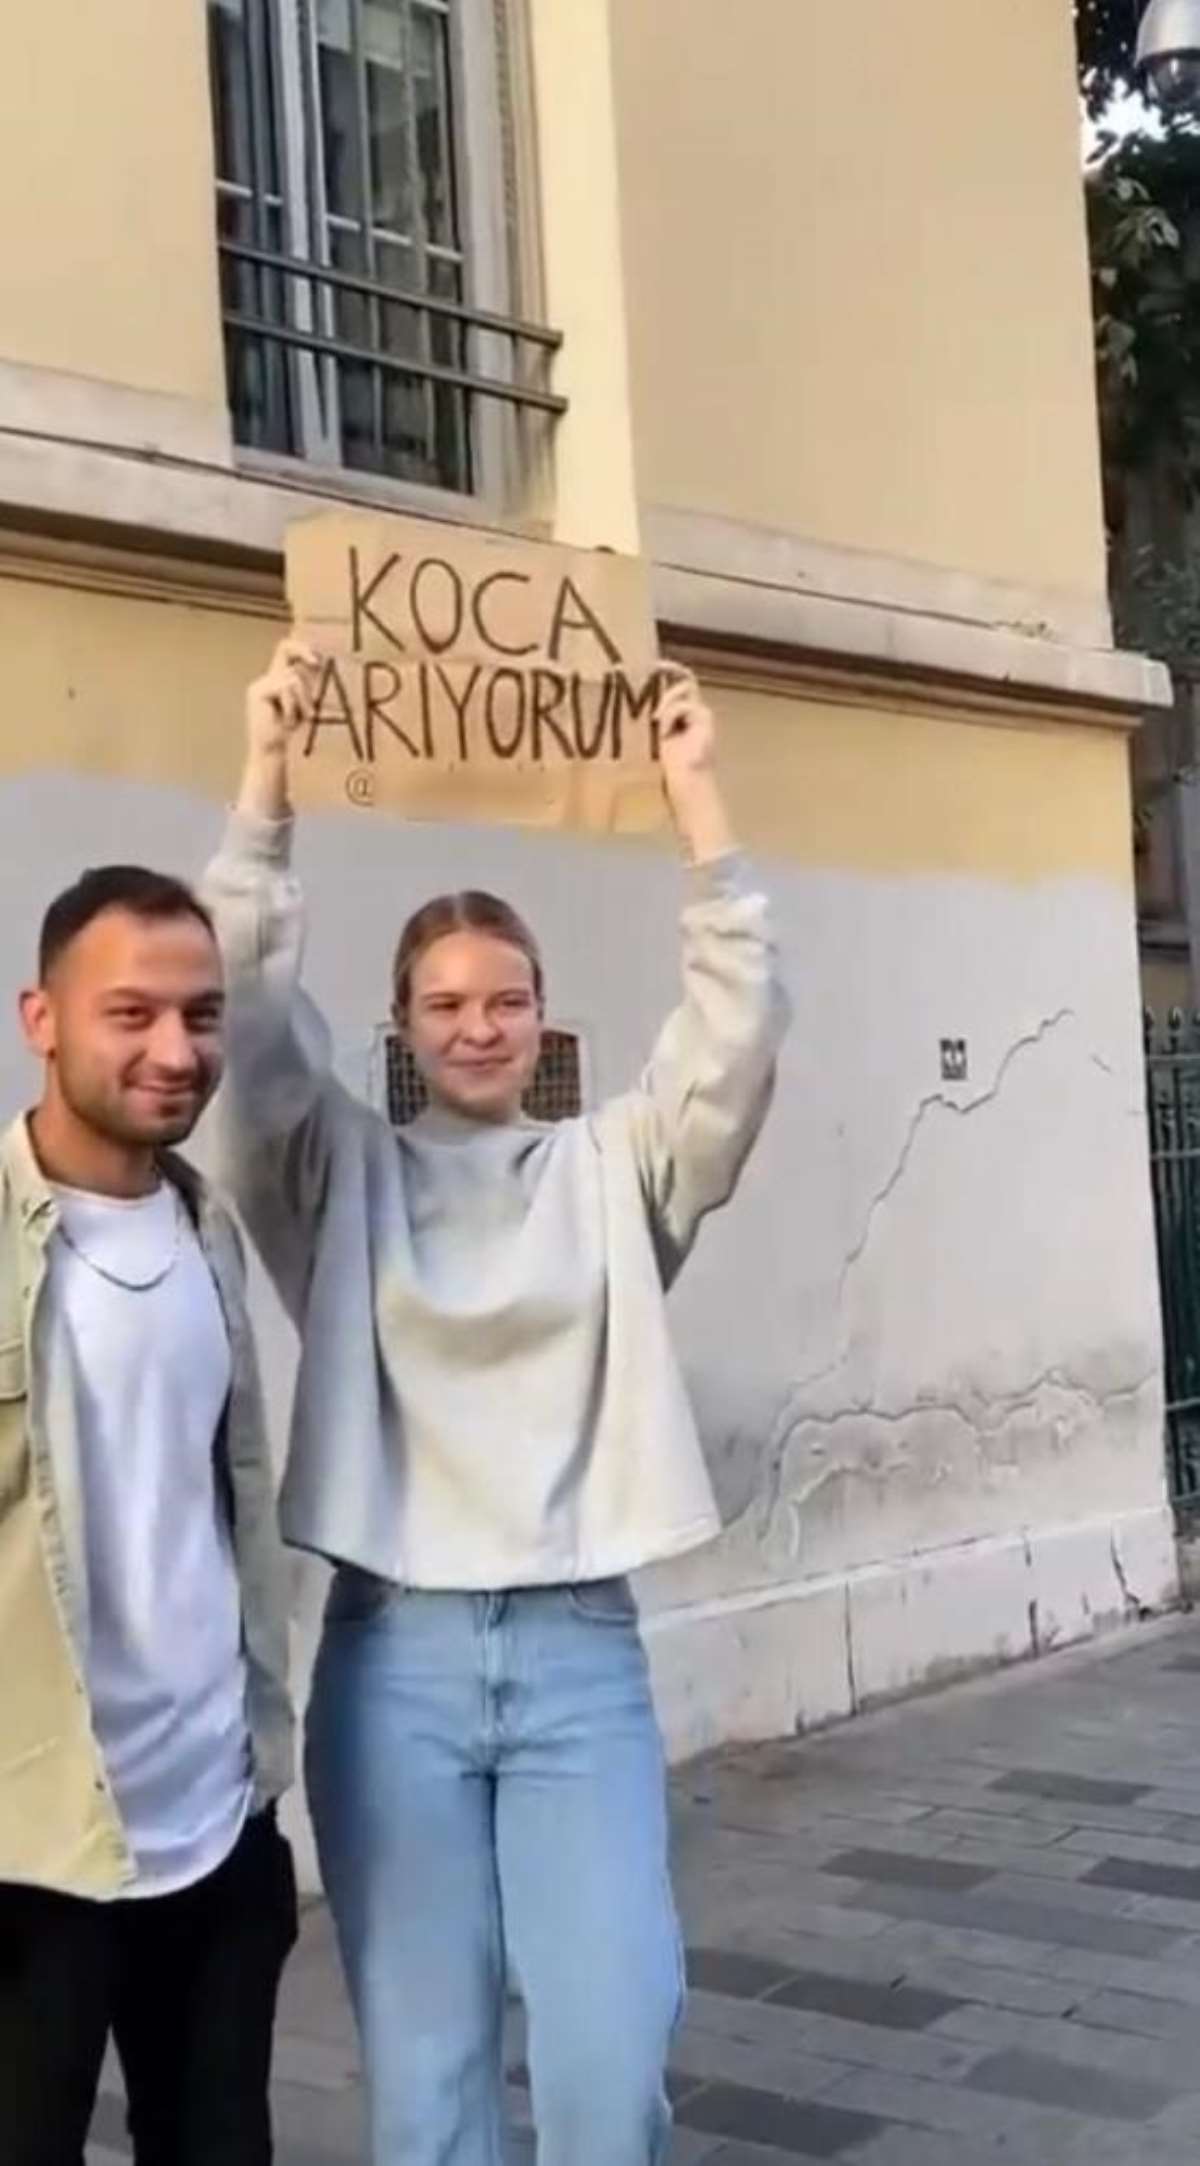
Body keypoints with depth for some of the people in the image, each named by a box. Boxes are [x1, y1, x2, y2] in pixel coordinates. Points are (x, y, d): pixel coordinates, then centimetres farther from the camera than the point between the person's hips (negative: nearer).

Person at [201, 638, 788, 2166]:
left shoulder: (612, 1171, 6)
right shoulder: (338, 1172, 5)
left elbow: (735, 1034, -6)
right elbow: (245, 1013, -6)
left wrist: (697, 806, -14)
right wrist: (269, 789, -15)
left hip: (579, 1651, 0)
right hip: (394, 1654, 0)